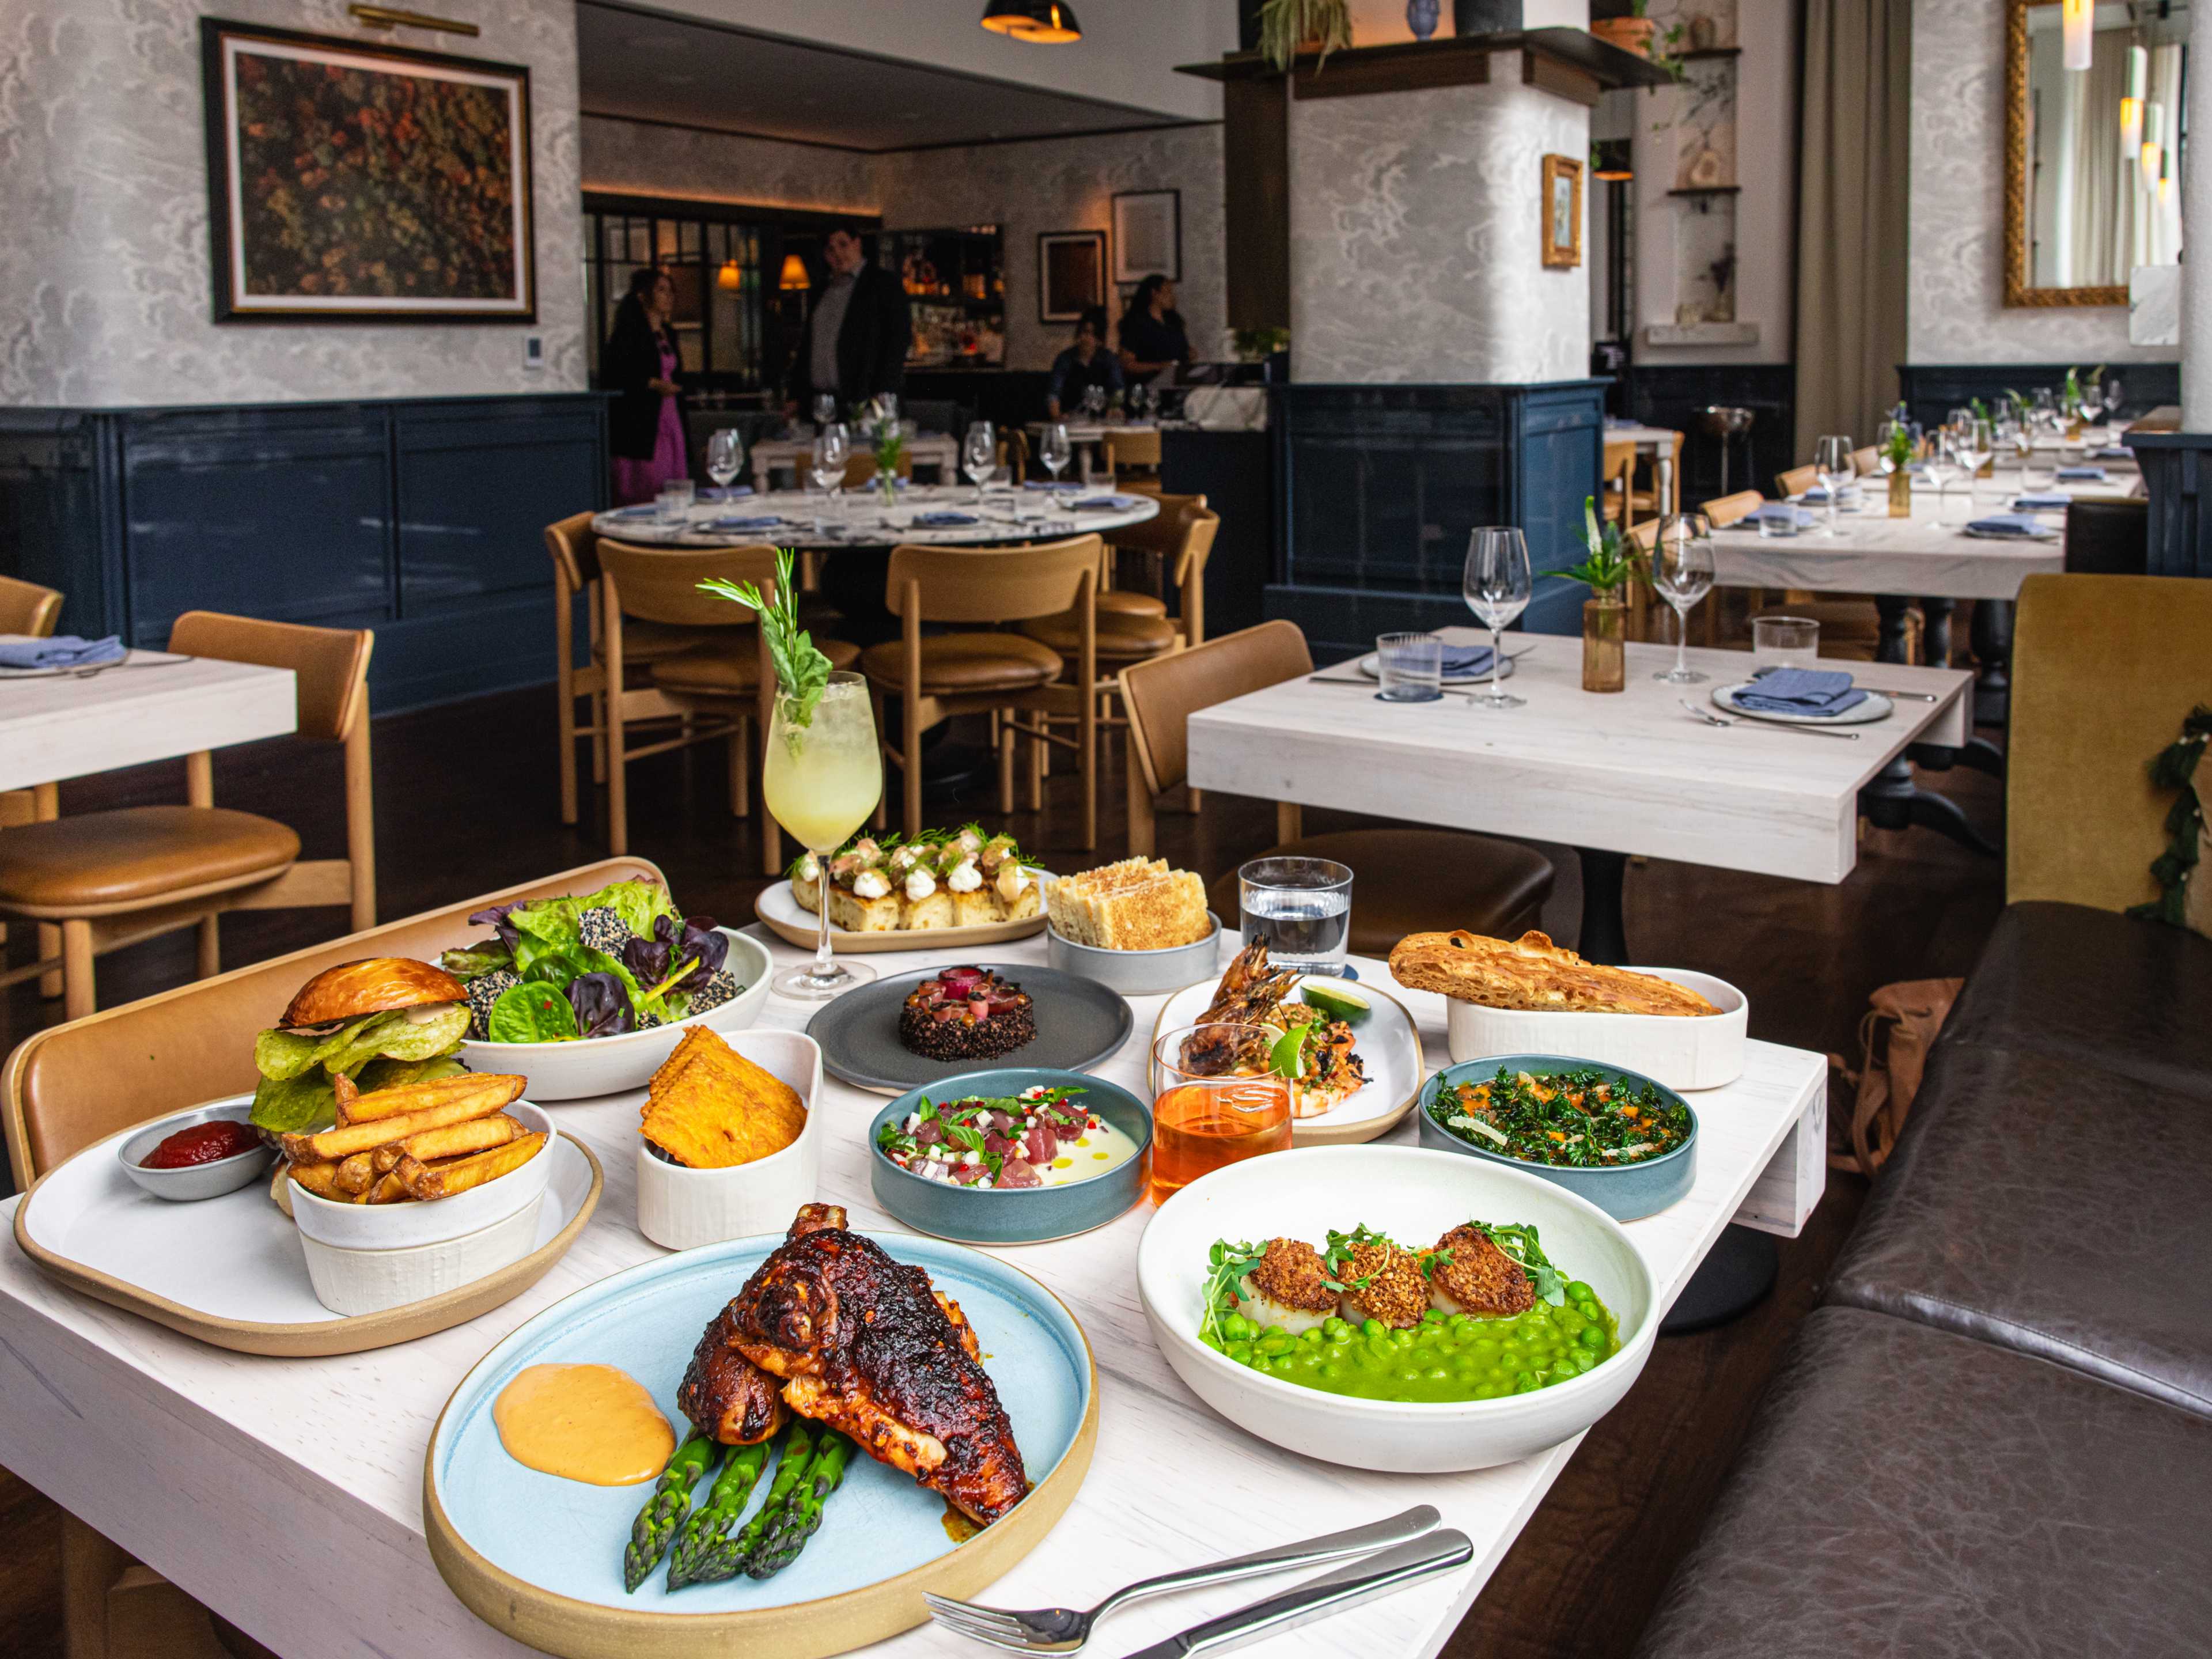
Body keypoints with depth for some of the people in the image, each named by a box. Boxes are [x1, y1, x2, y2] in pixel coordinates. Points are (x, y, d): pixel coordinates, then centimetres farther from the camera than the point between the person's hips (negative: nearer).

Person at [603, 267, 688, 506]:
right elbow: (610, 375, -13)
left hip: (670, 422, 8)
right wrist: (652, 384, -18)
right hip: (640, 426, -8)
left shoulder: (667, 334, 18)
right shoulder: (628, 333, -6)